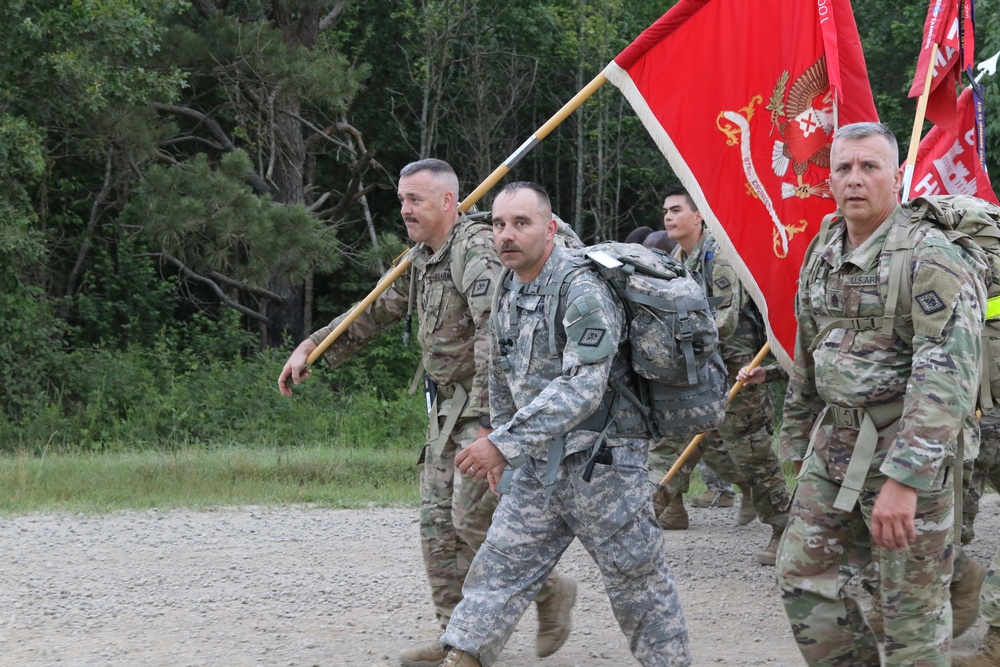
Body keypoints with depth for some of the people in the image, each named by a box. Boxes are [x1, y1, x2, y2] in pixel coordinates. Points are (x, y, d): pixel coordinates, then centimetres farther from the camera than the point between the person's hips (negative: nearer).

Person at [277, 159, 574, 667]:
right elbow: (376, 311, 24)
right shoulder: (421, 258, 12)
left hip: (488, 402, -9)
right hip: (447, 404, 9)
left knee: (473, 517, -11)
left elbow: (495, 340, -27)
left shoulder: (476, 252, -18)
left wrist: (485, 423, -32)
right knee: (437, 518, 6)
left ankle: (551, 592, 9)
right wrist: (311, 347, 21)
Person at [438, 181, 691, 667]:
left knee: (637, 580, 3)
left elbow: (582, 388, -28)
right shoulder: (509, 293, 8)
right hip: (539, 464, 8)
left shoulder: (582, 292, -19)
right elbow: (502, 378, 23)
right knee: (499, 567, 2)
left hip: (600, 459, -8)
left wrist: (506, 443, -30)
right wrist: (499, 444, 25)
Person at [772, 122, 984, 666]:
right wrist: (798, 443, 23)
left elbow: (947, 375, -23)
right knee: (802, 579, 8)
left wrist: (905, 477, -29)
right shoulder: (821, 259, 10)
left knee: (913, 606, -1)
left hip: (907, 448, -8)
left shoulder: (929, 258, -15)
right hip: (834, 443, 8)